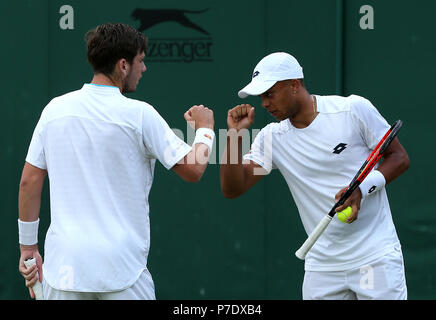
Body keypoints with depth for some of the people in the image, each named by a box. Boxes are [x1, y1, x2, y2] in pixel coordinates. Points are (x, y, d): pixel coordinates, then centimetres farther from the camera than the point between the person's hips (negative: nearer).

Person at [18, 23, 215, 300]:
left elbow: (29, 182, 7)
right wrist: (204, 129, 15)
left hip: (62, 267, 3)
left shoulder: (55, 109, 5)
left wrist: (28, 246, 15)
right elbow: (193, 170, -4)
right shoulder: (139, 114, -6)